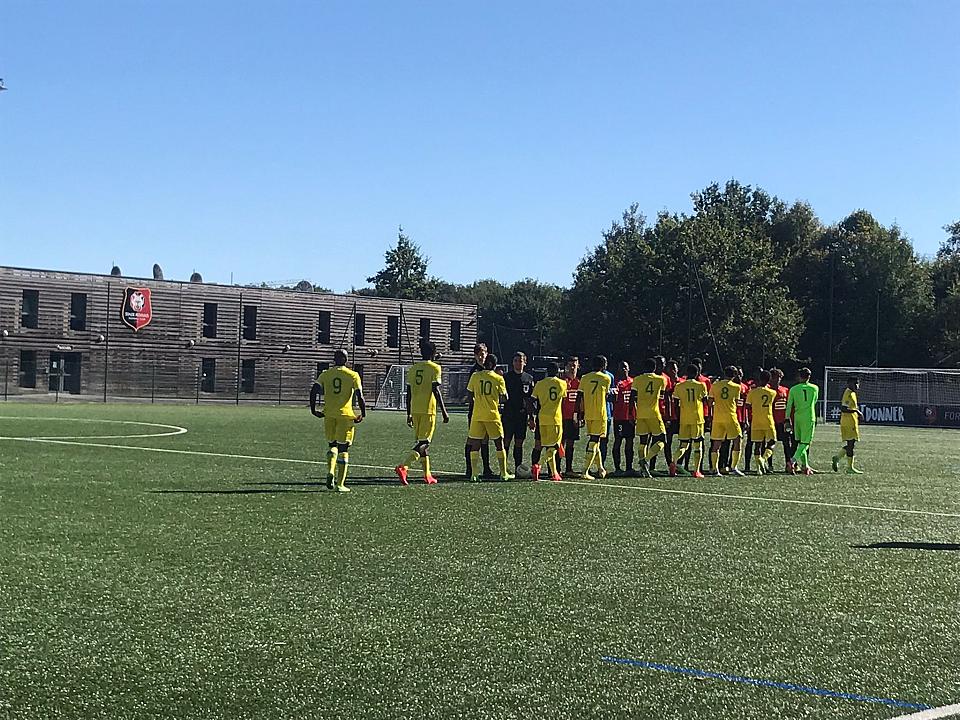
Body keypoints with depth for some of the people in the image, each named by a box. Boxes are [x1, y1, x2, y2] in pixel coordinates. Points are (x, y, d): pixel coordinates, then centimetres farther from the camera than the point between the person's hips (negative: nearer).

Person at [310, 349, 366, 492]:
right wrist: (363, 414, 3)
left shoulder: (325, 375, 7)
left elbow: (314, 391, -3)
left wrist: (313, 410, 7)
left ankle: (330, 471, -5)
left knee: (332, 444, 20)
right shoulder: (353, 375, -1)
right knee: (343, 449, 3)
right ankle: (340, 484, 1)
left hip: (329, 415, 2)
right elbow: (360, 396, -7)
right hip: (345, 415, -2)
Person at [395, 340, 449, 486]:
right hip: (428, 410, -6)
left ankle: (427, 475, 19)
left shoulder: (413, 368, 12)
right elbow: (436, 391, -13)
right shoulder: (434, 368, -5)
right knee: (423, 442, -7)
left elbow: (408, 393, 12)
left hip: (415, 409, 6)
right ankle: (403, 467, -24)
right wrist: (444, 412, -9)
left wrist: (409, 414, 18)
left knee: (421, 441, 15)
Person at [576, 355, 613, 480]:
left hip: (587, 414, 4)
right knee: (593, 442, -4)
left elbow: (579, 398, 4)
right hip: (600, 415, -4)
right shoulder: (606, 378, -3)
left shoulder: (585, 378, 6)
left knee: (594, 440, 17)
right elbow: (606, 395, 11)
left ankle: (600, 468, 27)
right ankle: (586, 471, -11)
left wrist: (581, 415, 10)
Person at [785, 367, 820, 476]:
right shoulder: (814, 388, 2)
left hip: (797, 417, 2)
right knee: (806, 442, -2)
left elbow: (789, 405, -1)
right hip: (809, 418, -2)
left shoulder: (793, 389, 1)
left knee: (800, 441, 11)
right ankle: (795, 458, -23)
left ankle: (805, 465, 14)